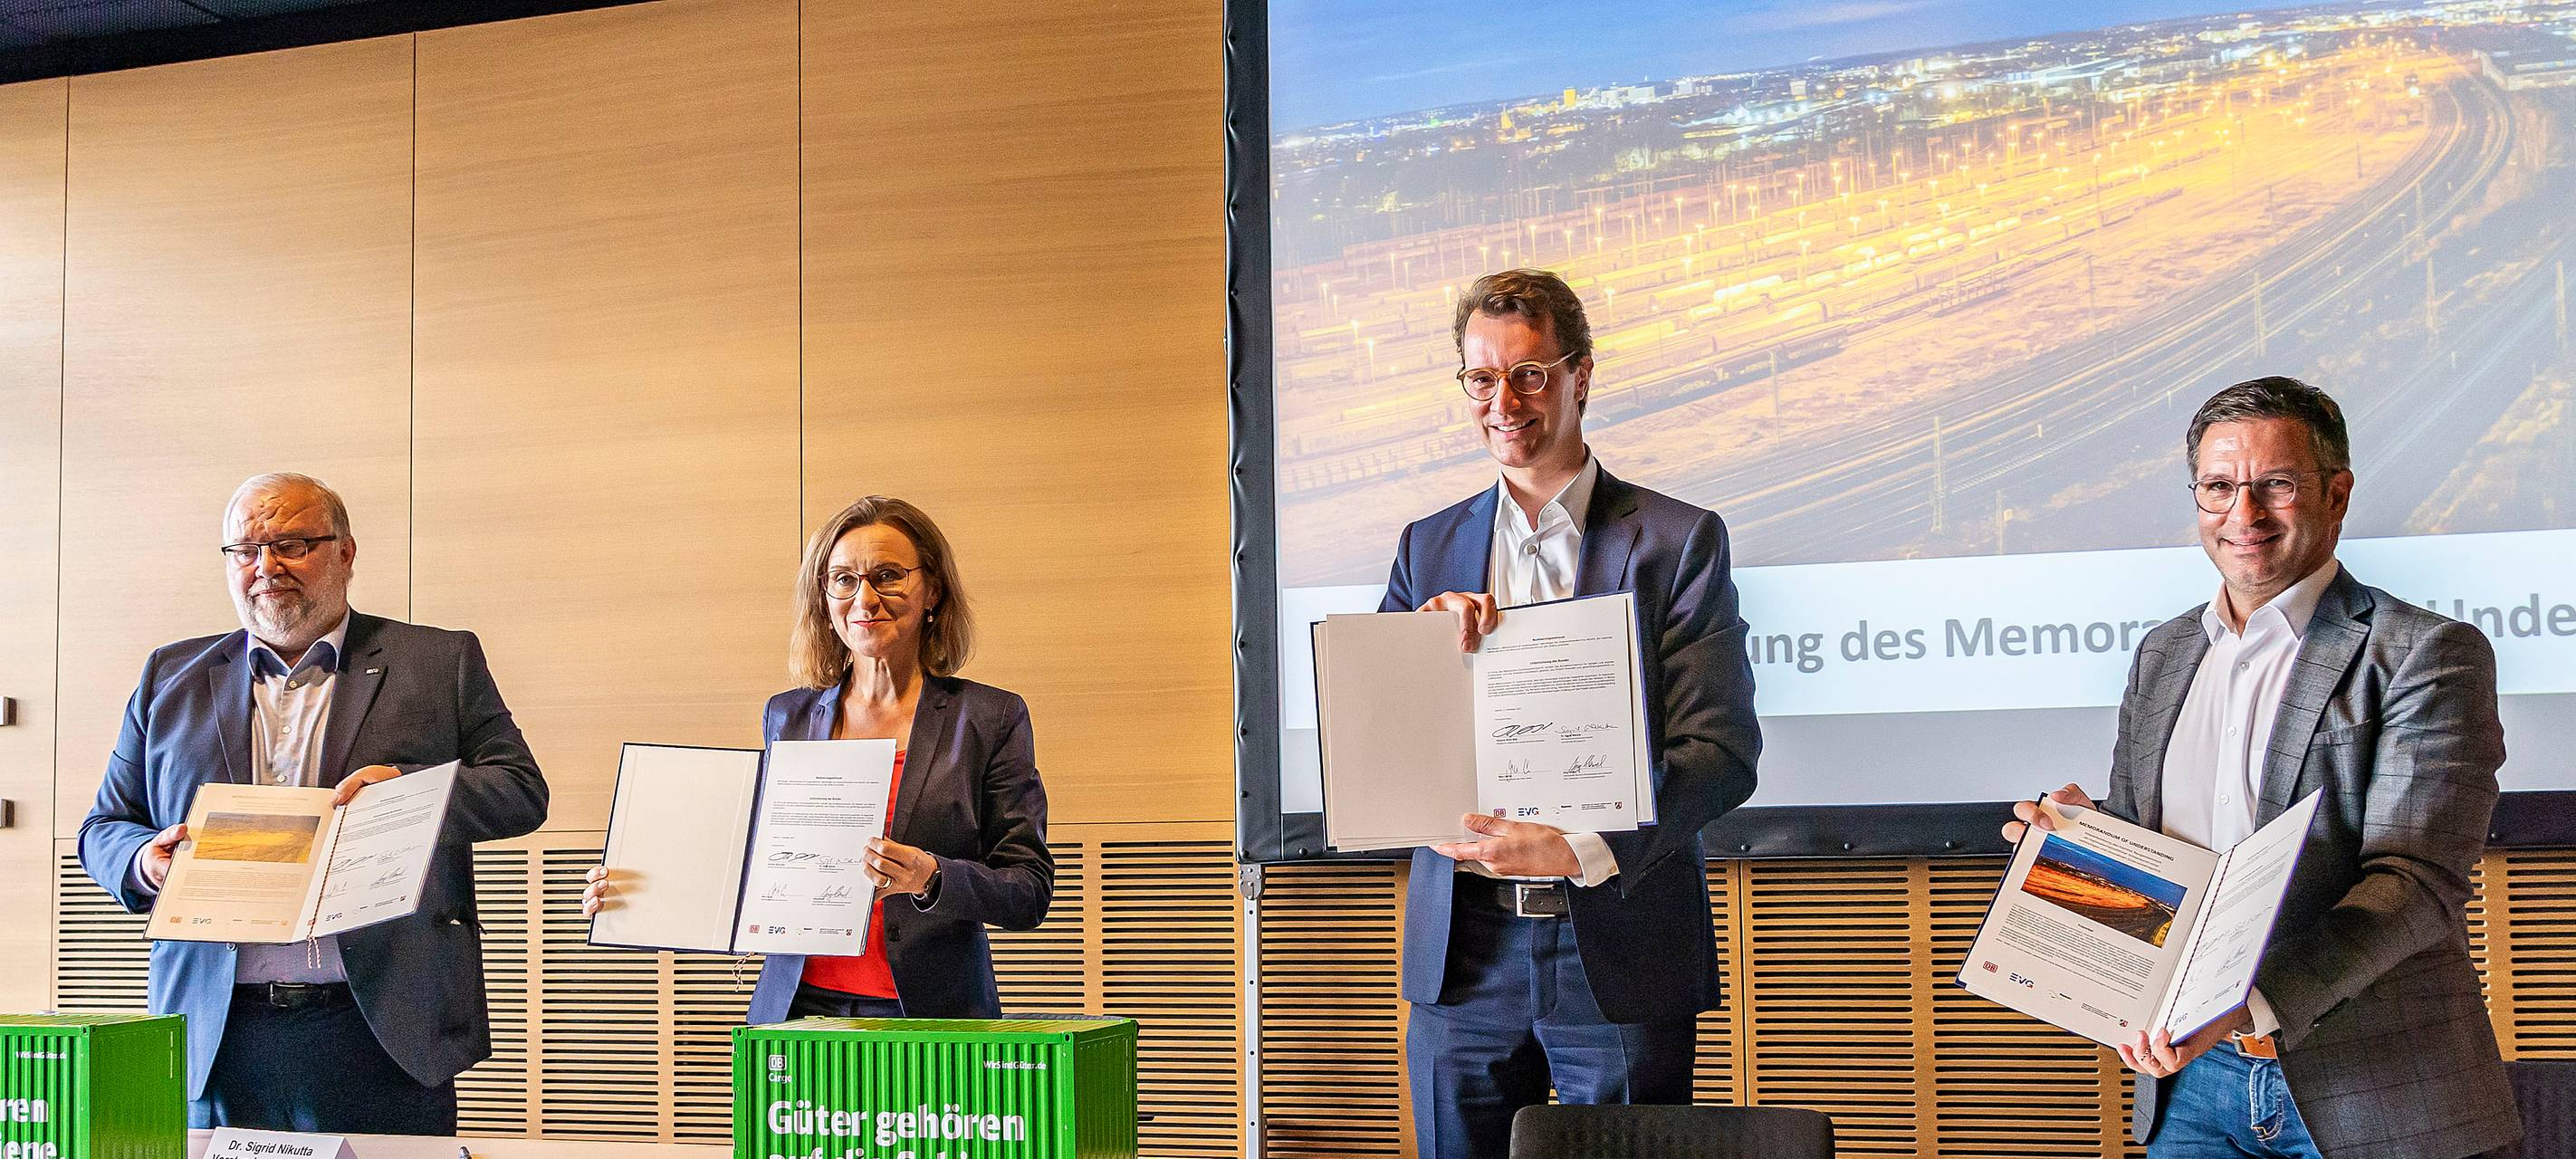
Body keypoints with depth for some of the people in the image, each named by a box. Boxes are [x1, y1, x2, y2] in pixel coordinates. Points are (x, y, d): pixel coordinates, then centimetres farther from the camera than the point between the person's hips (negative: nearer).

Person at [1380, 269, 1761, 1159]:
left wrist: (1581, 851, -21)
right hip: (1462, 952, 3)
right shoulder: (1429, 548, 13)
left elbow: (1722, 752, -7)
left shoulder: (1677, 542, 1)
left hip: (1619, 952, -3)